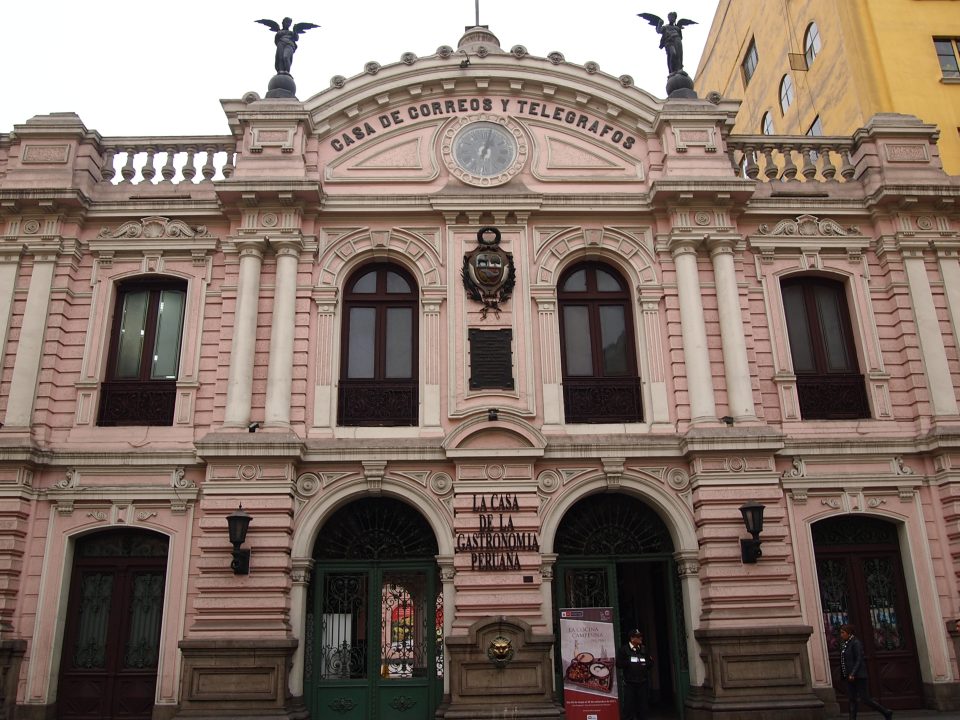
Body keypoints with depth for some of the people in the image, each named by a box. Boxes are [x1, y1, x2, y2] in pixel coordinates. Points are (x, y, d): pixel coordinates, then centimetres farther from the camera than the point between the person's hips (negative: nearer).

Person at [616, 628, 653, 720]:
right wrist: (630, 662, -16)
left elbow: (650, 664, 13)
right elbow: (619, 664, -9)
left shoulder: (644, 650, 11)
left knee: (642, 708, 10)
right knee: (629, 707, -2)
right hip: (629, 684, -4)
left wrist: (649, 662, -8)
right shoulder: (623, 650, -3)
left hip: (642, 683, 4)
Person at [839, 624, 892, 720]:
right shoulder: (845, 644, 14)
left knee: (865, 698, -4)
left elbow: (859, 660, -17)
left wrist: (852, 674, -24)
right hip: (850, 676, 9)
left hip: (858, 675, -8)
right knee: (852, 699, 2)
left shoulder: (855, 643, -12)